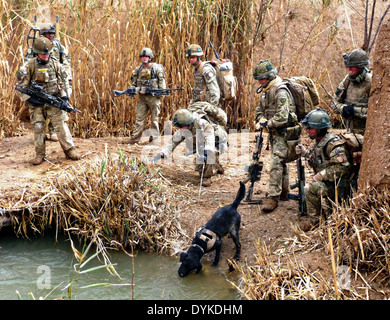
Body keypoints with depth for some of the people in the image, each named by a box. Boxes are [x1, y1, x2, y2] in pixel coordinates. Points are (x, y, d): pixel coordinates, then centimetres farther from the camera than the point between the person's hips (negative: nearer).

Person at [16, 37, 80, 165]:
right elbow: (20, 87, -2)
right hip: (36, 103, -1)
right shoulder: (28, 67, -4)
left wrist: (64, 97, -1)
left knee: (61, 126, -4)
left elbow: (64, 83, 11)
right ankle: (40, 154, 10)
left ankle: (69, 150, 4)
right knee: (38, 128, -1)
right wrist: (30, 99, -12)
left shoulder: (56, 65, 2)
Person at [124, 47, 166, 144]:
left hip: (153, 96, -4)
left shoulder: (157, 68, -3)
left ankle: (154, 136, 9)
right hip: (142, 96, 4)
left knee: (154, 117, 2)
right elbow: (134, 82, 19)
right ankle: (134, 138, 4)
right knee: (140, 118, 4)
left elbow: (162, 81, -5)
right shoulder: (138, 69, 11)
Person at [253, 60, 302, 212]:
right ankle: (284, 192, 30)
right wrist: (261, 120, -3)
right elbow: (259, 110, 18)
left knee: (276, 163, -16)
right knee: (281, 162, 18)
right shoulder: (265, 91, 11)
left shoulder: (280, 92, -20)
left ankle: (273, 197, -16)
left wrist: (268, 124, -15)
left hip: (284, 132, -10)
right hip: (274, 132, 10)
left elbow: (282, 117, -26)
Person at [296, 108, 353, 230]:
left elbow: (342, 167, -26)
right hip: (326, 183, 10)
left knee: (310, 188, -23)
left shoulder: (333, 144, -19)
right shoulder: (319, 142, 11)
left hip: (337, 185, -10)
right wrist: (305, 153, 8)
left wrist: (321, 175, -22)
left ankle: (314, 217, -6)